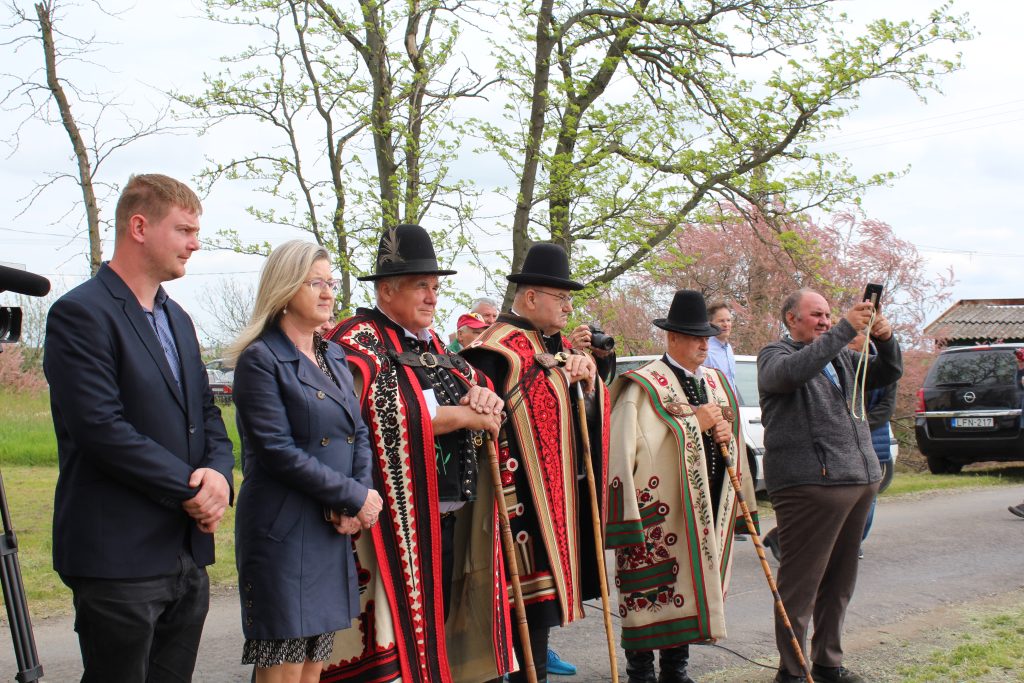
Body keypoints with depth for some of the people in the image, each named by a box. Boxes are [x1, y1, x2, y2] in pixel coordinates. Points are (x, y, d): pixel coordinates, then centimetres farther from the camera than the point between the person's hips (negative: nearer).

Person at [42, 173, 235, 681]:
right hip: (119, 558, -8)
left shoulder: (177, 319, 17)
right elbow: (102, 429, -19)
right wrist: (191, 488, -14)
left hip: (188, 557, 8)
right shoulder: (80, 314, -10)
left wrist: (218, 474, -5)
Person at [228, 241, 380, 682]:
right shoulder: (260, 359, -9)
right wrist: (355, 497, -13)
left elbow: (359, 434, 11)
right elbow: (278, 452, -16)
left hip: (333, 531, 7)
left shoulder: (333, 358, 14)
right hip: (284, 532, -7)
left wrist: (354, 507, -6)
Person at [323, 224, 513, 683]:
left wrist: (482, 395, -4)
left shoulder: (431, 344, 18)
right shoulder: (360, 341, -8)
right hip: (399, 524, -8)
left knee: (441, 630, 14)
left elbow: (472, 380, 21)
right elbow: (383, 409, -23)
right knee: (402, 641, -4)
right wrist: (462, 415, -16)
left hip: (454, 522, 8)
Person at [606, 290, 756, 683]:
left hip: (708, 511, 7)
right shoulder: (644, 387, -9)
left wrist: (727, 435, 0)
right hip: (660, 513, -7)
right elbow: (630, 443, -19)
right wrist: (693, 422, -16)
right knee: (651, 593, -4)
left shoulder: (716, 383, 16)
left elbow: (732, 439, 25)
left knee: (691, 591, 13)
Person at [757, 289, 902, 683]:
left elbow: (887, 374, 21)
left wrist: (885, 339, 1)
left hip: (860, 480, 8)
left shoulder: (840, 357, 21)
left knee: (839, 581, 13)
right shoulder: (775, 355, -1)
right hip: (810, 483, -8)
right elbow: (794, 371, -23)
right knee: (801, 581, -4)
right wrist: (846, 329, -26)